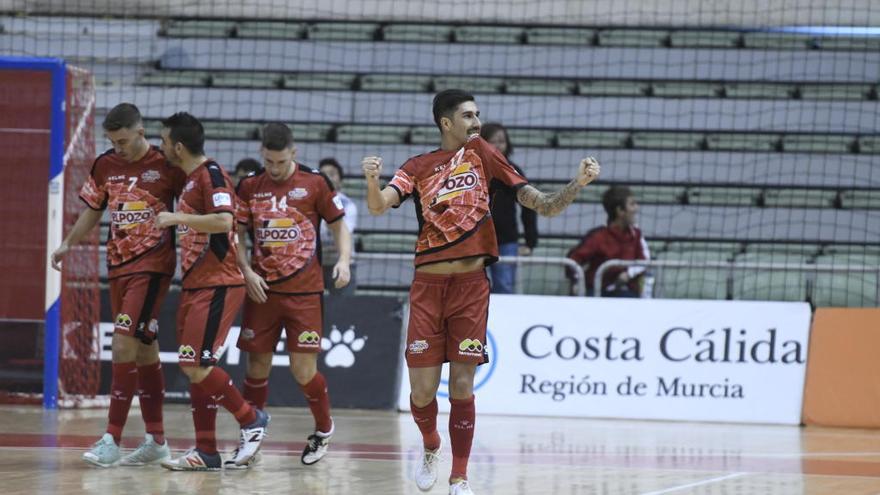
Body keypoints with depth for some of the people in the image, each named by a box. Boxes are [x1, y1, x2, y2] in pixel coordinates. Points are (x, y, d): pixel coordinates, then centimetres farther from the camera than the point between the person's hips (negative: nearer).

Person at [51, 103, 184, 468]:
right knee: (144, 350, 11)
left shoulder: (166, 165, -9)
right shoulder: (105, 165, 6)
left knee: (125, 344, -15)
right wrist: (69, 243, 10)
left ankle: (112, 439, -15)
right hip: (118, 265, 6)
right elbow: (93, 209, 18)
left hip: (152, 266, -6)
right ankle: (156, 440, 17)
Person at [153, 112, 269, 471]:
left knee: (196, 366, -13)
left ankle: (251, 419, 3)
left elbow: (224, 220, -27)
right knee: (193, 368, 7)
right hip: (195, 285, 10)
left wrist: (176, 218, -23)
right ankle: (205, 452, 9)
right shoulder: (191, 178, 16)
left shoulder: (210, 174, -13)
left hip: (216, 286, -10)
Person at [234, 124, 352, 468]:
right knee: (257, 367, 4)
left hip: (304, 290, -3)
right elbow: (236, 234, 10)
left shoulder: (314, 183, -2)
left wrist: (344, 260, -11)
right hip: (262, 290, 3)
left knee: (303, 370, -5)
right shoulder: (250, 187, 5)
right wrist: (247, 272, -4)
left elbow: (339, 224, 5)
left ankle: (324, 430, 20)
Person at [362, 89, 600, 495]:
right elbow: (378, 206, -7)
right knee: (422, 389, 0)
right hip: (428, 286, 0)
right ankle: (430, 448, 30)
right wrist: (372, 180, -28)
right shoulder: (418, 167, 8)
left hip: (471, 285, 0)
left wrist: (578, 183, -9)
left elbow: (542, 206, 6)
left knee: (462, 386, -3)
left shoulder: (481, 153, 7)